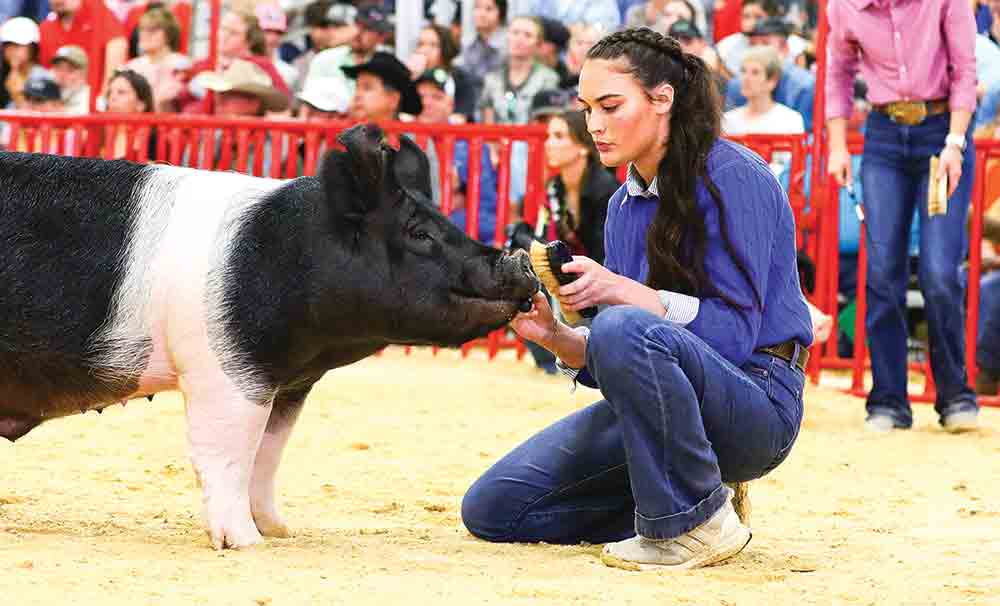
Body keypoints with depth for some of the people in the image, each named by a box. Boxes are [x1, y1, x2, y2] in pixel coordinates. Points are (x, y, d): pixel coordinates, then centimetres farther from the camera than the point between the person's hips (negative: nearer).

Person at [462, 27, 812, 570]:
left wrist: (623, 291, -29)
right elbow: (612, 369, 9)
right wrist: (557, 338, -12)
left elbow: (736, 331, -20)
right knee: (491, 508, -2)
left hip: (756, 402, -8)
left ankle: (693, 524, -21)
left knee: (624, 331, -38)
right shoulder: (624, 205, 11)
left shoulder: (731, 177, -12)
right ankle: (680, 504, 6)